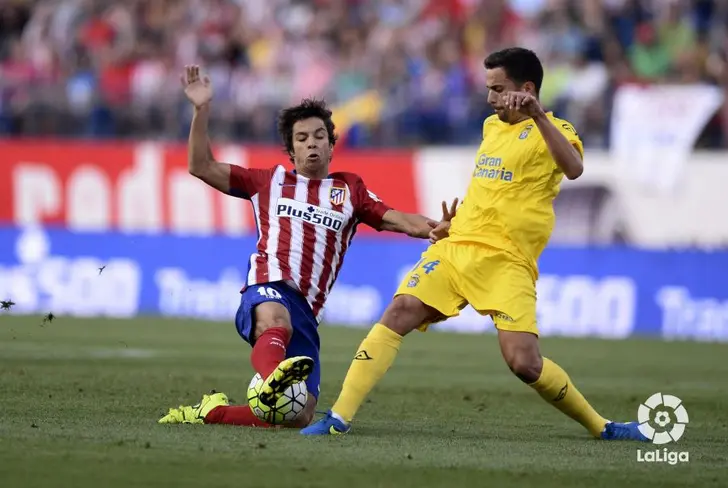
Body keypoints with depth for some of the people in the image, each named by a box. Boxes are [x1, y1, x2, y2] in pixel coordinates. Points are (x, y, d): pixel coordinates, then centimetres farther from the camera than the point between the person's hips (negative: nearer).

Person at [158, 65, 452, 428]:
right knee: (277, 323, -42)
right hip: (268, 289, -3)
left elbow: (396, 220, 14)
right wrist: (202, 111, 11)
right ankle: (273, 380, -73)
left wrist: (434, 228, -6)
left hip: (306, 311, 3)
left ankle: (211, 411, 10)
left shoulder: (349, 189, 26)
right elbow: (202, 167, 20)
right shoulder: (271, 181, 23)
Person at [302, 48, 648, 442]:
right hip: (455, 247, 6)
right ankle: (339, 418, -18)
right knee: (398, 314, -15)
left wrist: (539, 116, -33)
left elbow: (573, 168, -26)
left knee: (524, 363, -18)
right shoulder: (492, 126, 20)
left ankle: (600, 427, 3)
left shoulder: (550, 130, -2)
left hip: (506, 262, -6)